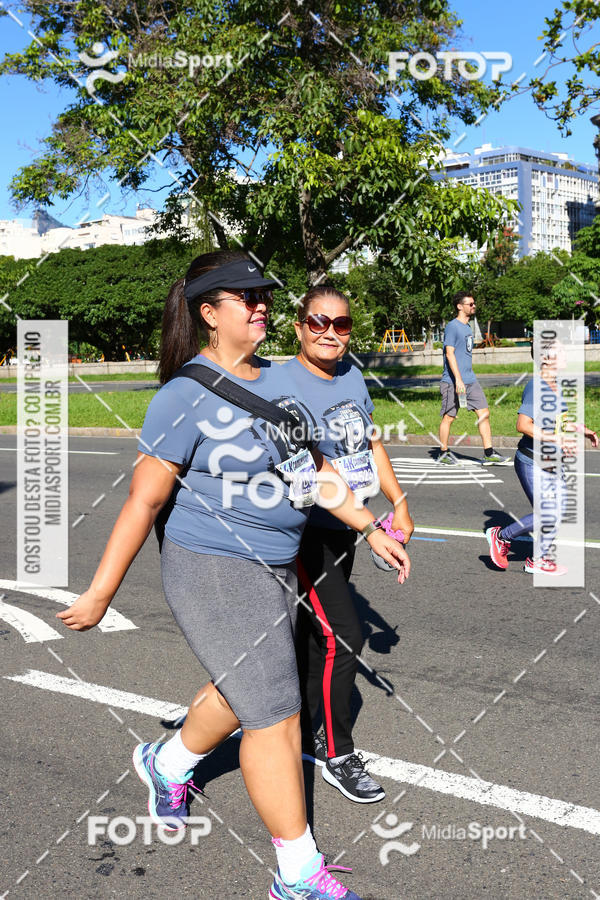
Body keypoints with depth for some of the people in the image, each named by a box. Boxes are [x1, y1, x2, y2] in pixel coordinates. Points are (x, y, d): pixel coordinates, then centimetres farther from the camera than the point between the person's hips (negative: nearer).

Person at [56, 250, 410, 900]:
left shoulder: (278, 382, 6)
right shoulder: (184, 397, -17)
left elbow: (313, 470, 15)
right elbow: (143, 502, -15)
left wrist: (371, 529, 12)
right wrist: (99, 594, -12)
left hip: (274, 567, 8)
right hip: (214, 572, -8)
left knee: (242, 692, 24)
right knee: (274, 714, -3)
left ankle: (165, 763, 52)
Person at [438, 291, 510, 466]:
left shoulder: (467, 327, 16)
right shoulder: (452, 327, -10)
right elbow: (450, 353, -17)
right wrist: (458, 380, -23)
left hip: (470, 380, 8)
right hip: (453, 381, -8)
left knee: (484, 413, 2)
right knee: (449, 417, 2)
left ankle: (489, 454, 5)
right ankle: (443, 453, 15)